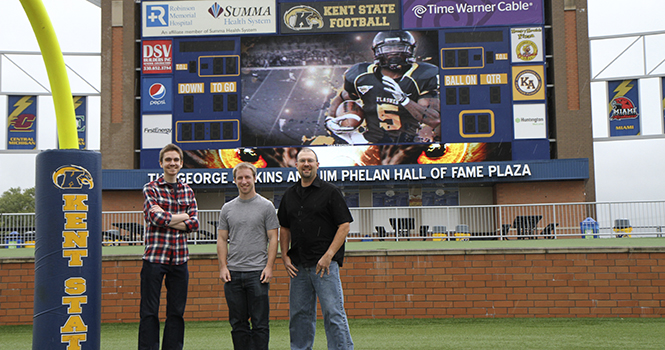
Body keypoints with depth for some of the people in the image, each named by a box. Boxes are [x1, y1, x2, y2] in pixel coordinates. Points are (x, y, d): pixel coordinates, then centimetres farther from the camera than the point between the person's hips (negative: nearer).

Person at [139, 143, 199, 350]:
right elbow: (155, 217, -14)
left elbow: (194, 223, 2)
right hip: (154, 257, -4)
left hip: (179, 258, 4)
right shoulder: (151, 188, 2)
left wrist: (166, 219, -8)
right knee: (149, 312, -1)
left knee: (176, 312, 8)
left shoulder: (187, 191, 13)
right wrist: (181, 217, -4)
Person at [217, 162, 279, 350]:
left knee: (260, 322, -1)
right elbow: (222, 239, 11)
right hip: (233, 273, 3)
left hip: (257, 272, -3)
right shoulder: (227, 208, 11)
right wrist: (223, 266, 0)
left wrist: (269, 267, -10)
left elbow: (273, 238, -1)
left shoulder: (266, 206, 2)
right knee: (238, 323, 8)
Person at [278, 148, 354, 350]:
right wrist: (285, 256, 8)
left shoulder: (330, 192, -2)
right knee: (299, 314, 10)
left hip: (325, 263, -5)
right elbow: (284, 228, 21)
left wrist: (328, 255, -13)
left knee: (333, 313, -7)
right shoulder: (289, 195, 14)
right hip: (298, 265, 5)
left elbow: (344, 225, -6)